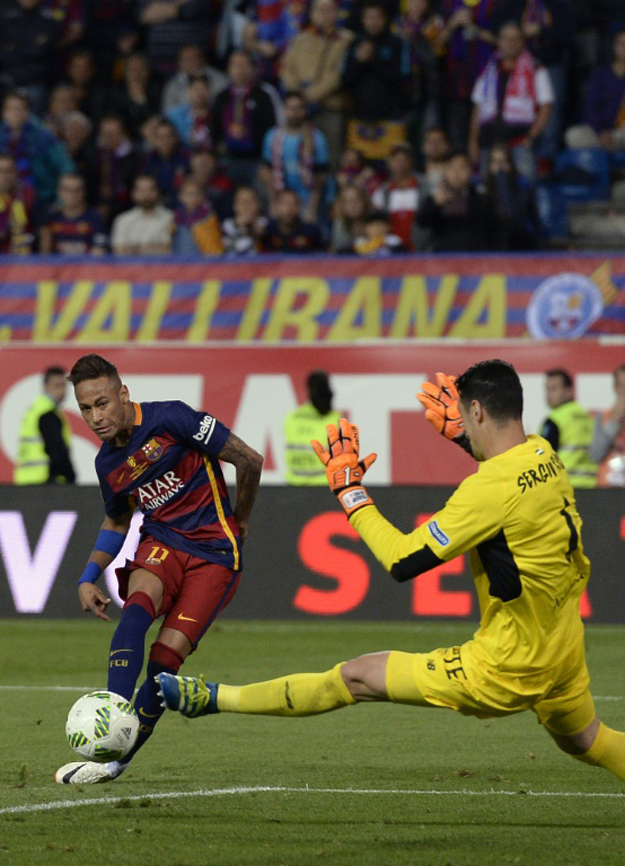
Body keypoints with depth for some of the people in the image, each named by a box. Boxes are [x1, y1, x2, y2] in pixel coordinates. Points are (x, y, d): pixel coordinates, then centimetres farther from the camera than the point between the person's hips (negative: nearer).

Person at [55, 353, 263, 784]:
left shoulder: (171, 419, -14)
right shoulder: (108, 463, 7)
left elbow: (249, 460, -8)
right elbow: (116, 522, 26)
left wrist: (238, 523, 6)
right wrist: (88, 578, 12)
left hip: (213, 553, -4)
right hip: (161, 543, 4)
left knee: (165, 658, -16)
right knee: (138, 607, -30)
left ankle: (116, 759, -4)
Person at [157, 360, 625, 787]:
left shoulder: (490, 488, -26)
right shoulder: (544, 454, -2)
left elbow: (402, 561, -21)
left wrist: (350, 491, -11)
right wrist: (459, 433, 32)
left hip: (507, 670, -7)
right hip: (565, 654, 8)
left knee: (355, 678, -1)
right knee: (585, 741, 31)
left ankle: (214, 698, 4)